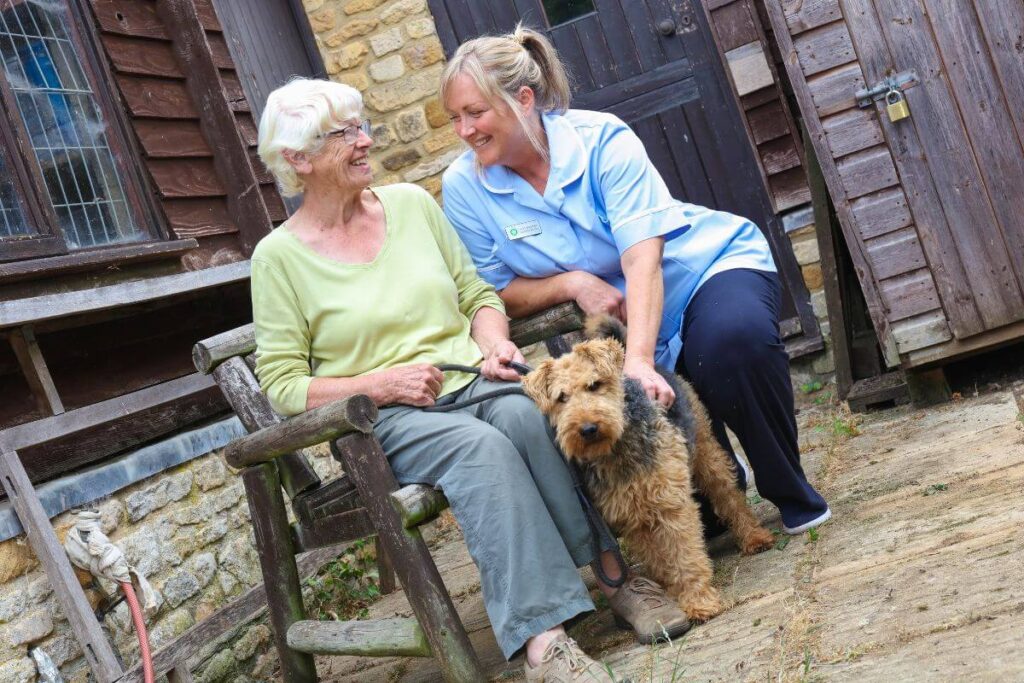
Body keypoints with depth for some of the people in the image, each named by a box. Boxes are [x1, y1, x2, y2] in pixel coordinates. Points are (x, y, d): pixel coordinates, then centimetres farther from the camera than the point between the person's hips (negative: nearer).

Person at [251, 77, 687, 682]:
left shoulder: (411, 202, 10)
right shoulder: (280, 256, -1)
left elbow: (478, 294, 16)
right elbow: (282, 384, -3)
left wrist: (494, 344, -6)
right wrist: (379, 384, -15)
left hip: (473, 382, 4)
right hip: (385, 420, -3)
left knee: (524, 413, -31)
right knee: (481, 446, -34)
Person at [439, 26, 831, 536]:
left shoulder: (601, 139, -21)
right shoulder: (462, 187, -11)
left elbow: (642, 257, -30)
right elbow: (499, 294, -5)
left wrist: (639, 359, -44)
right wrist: (572, 283, -25)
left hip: (711, 263, -3)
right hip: (613, 319, 3)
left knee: (736, 340, -36)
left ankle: (792, 495, -12)